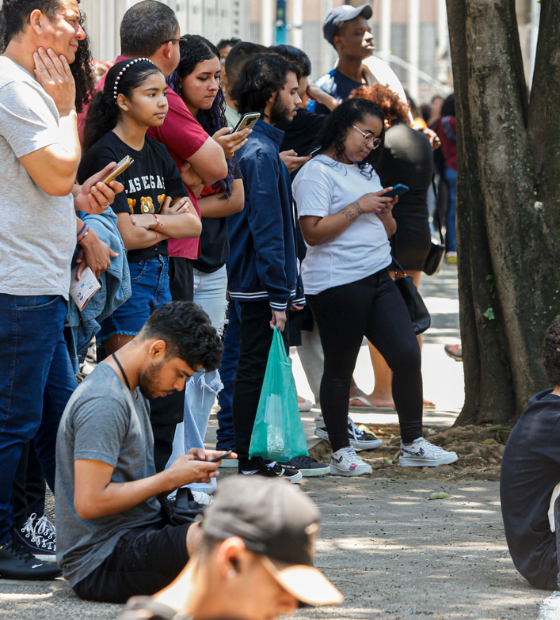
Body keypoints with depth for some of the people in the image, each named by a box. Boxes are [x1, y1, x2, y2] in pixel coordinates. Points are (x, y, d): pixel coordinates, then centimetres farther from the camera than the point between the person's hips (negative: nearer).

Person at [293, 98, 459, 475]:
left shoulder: (366, 172, 19)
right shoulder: (317, 173, -7)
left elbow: (388, 231, 23)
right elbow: (313, 232, -17)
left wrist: (385, 212, 1)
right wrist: (358, 208, -15)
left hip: (378, 280, 8)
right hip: (337, 284, -8)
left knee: (408, 355, 0)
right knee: (340, 369, 0)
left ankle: (413, 444, 9)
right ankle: (340, 452, 10)